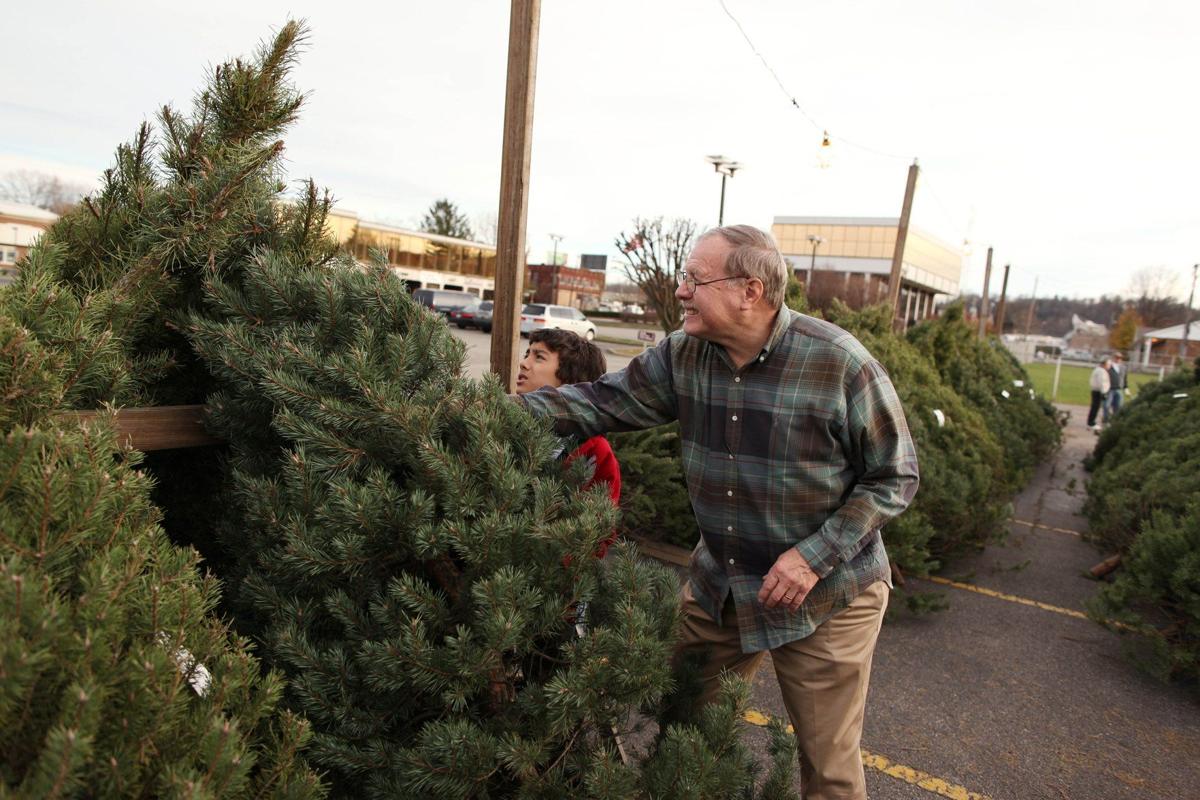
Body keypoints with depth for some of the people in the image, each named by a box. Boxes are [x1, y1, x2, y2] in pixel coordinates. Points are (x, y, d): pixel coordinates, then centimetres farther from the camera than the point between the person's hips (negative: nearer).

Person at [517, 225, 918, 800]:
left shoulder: (839, 363, -21)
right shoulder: (684, 354, -7)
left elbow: (895, 477, -12)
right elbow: (603, 401, -3)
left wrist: (815, 557, -21)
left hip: (824, 598, -4)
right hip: (718, 583, 4)